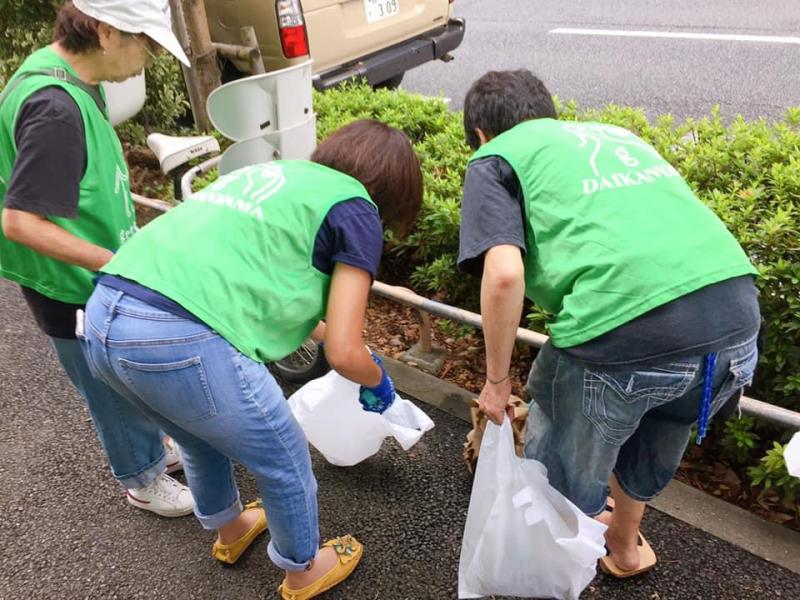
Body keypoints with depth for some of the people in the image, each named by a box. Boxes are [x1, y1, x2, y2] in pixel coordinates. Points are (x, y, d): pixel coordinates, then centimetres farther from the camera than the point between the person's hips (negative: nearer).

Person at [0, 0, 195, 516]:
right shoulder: (54, 107, -30)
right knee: (115, 392, 13)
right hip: (75, 290, -9)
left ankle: (154, 447, 49)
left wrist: (127, 244, 14)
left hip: (101, 277, 9)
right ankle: (143, 480, 36)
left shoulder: (75, 80, 1)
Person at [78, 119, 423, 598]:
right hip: (182, 340, -8)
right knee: (286, 465, 19)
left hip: (103, 318, 9)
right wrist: (378, 381, 22)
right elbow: (344, 353, 0)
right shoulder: (355, 209, 3)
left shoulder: (277, 173, 25)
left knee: (204, 439, 34)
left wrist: (319, 328, 47)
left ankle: (230, 530, 60)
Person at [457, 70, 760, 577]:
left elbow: (504, 274, -7)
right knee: (652, 440, 35)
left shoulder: (495, 159, 11)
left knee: (565, 474, 22)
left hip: (625, 334, -7)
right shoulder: (614, 133, 29)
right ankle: (626, 544, 60)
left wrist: (497, 380, 7)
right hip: (737, 317, 7)